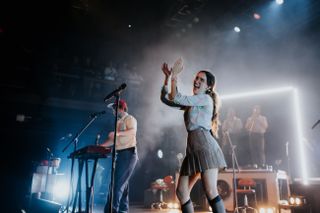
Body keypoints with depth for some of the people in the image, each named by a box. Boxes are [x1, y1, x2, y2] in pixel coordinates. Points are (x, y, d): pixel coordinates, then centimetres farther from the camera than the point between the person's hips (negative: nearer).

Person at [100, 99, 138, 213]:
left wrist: (118, 133, -37)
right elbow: (113, 139, 18)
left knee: (118, 182, -13)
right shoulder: (118, 122, 21)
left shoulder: (130, 118, -3)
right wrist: (100, 146, 5)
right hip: (120, 154, 8)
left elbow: (133, 131, -22)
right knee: (122, 182, 8)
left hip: (128, 153, -8)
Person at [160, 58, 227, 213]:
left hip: (204, 145, -8)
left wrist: (175, 76, -4)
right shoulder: (191, 102, 23)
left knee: (210, 191, -15)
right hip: (192, 148, 8)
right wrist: (168, 77, 14)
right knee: (181, 191, 7)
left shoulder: (206, 98, 0)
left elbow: (175, 99, -11)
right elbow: (165, 99, 21)